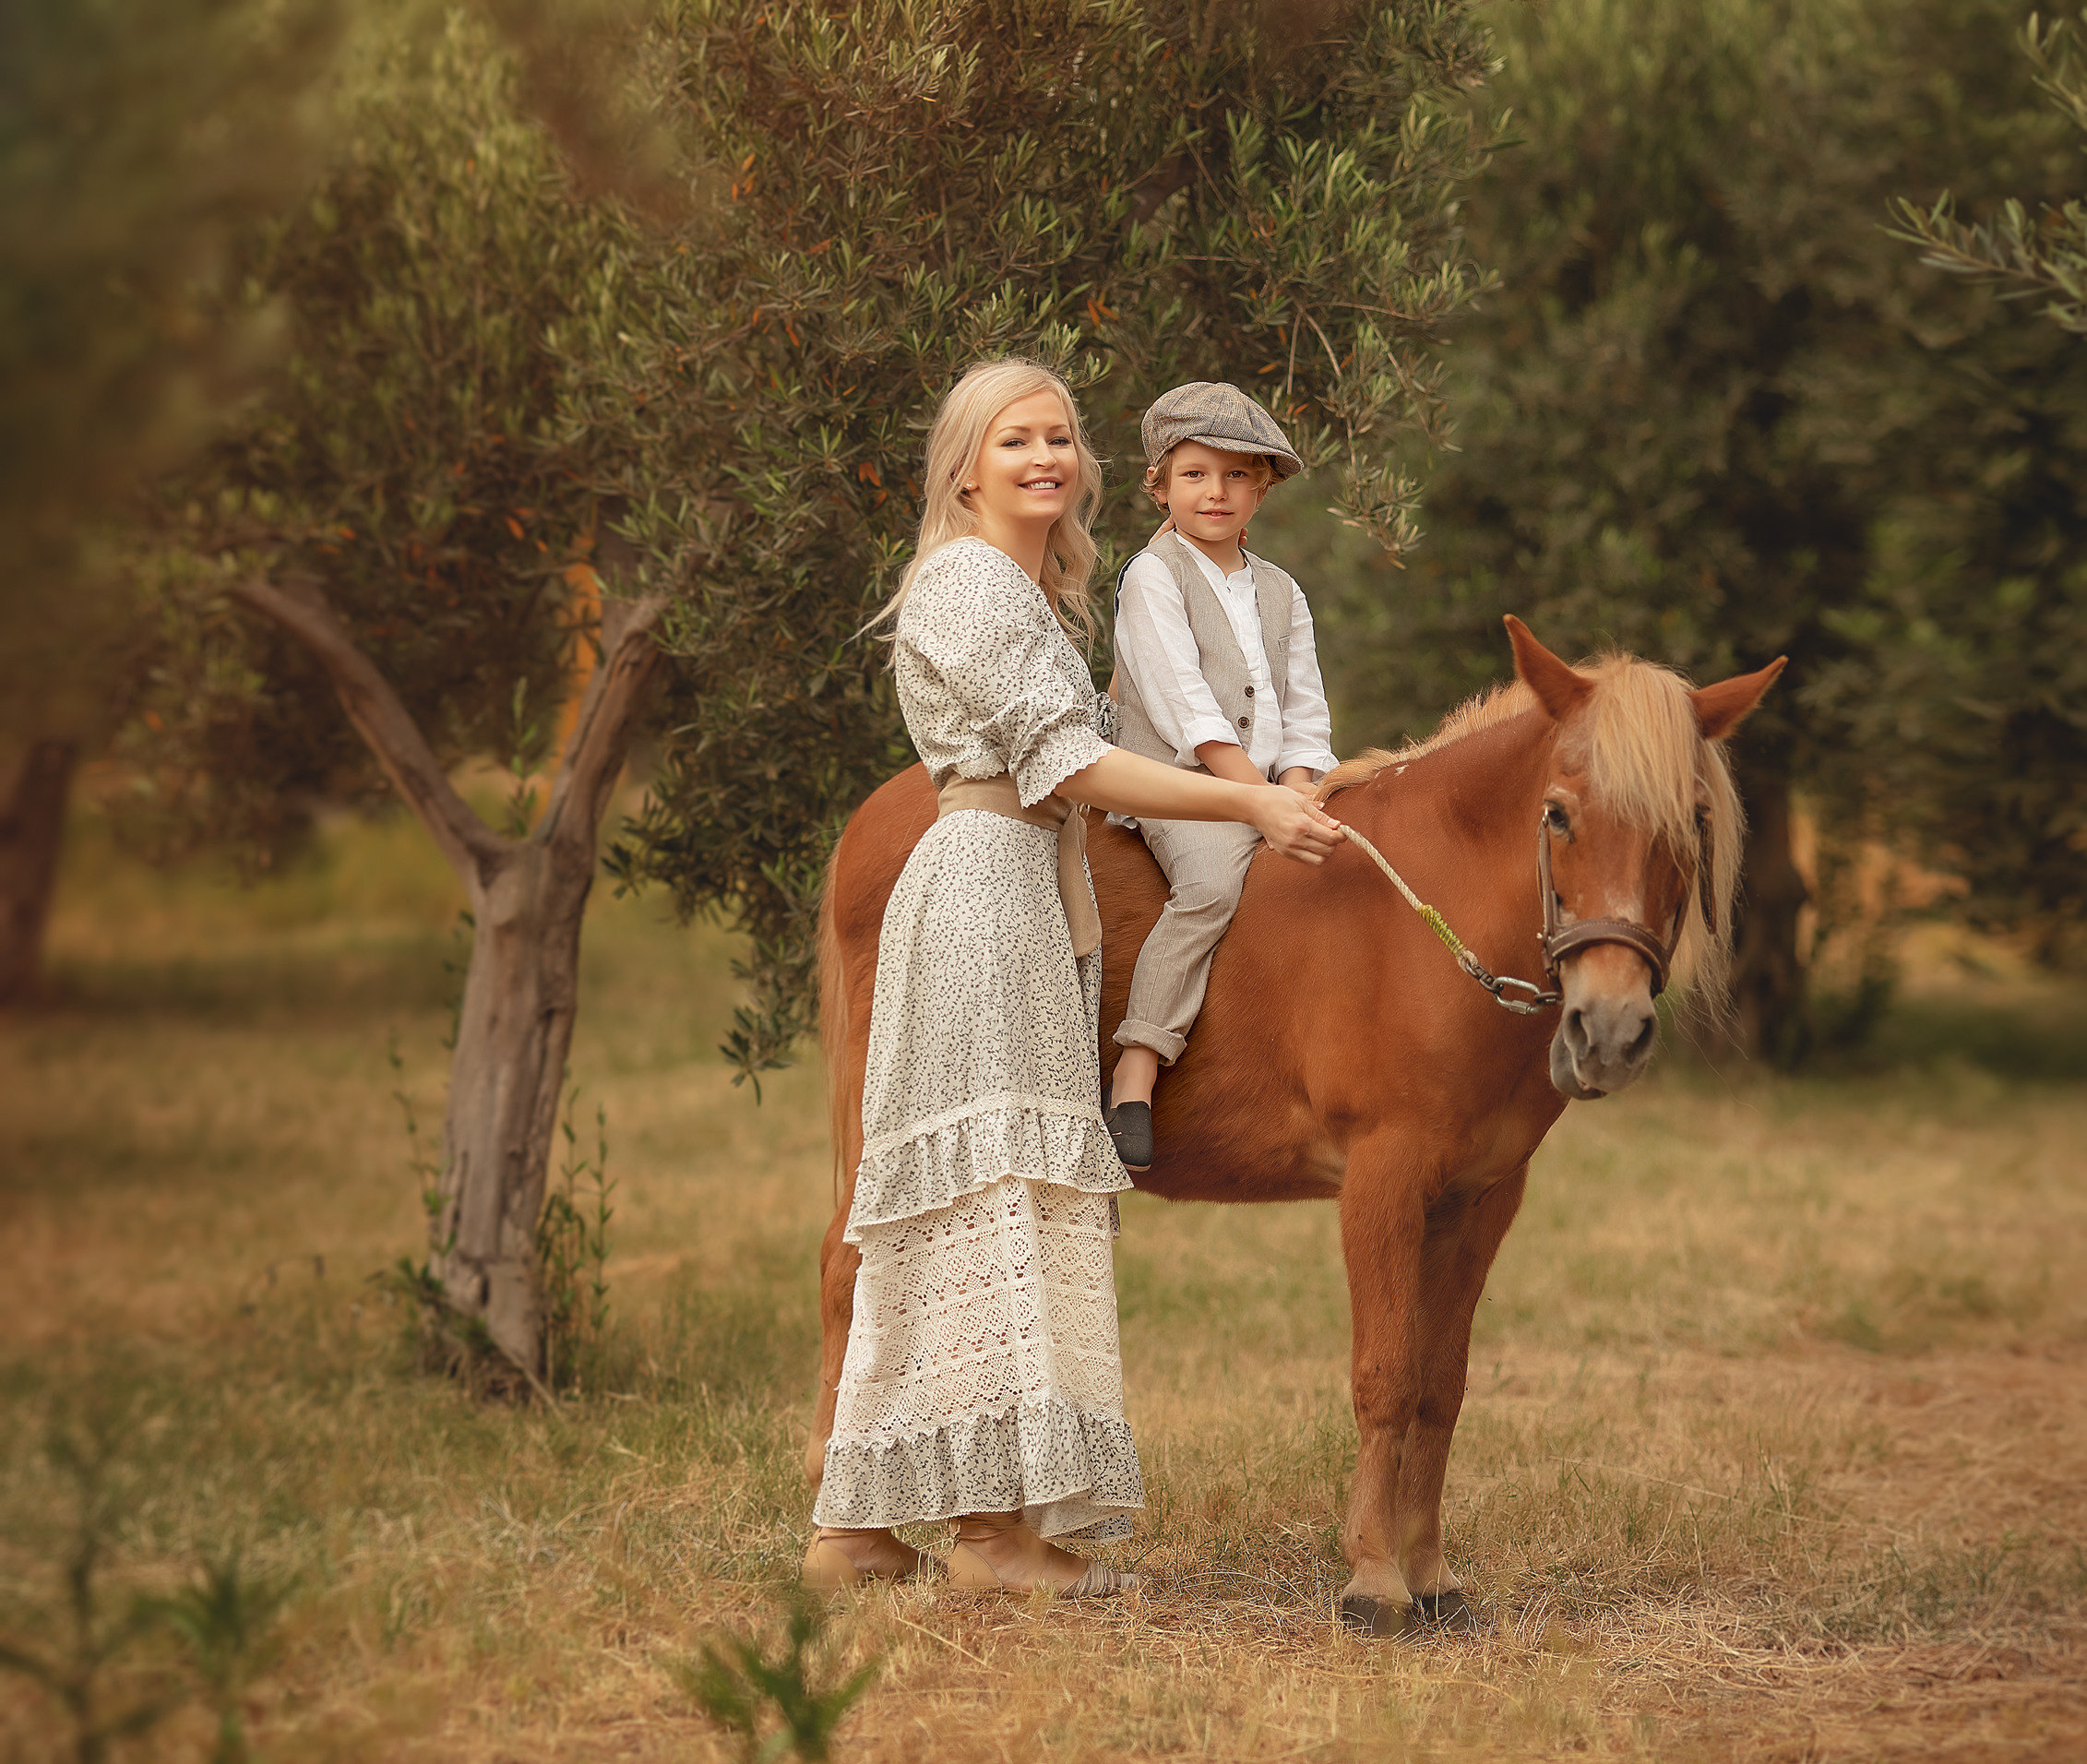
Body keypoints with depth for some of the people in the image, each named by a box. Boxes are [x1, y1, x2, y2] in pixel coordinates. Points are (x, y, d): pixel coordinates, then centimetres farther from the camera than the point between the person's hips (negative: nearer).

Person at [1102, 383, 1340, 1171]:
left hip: (1270, 789, 7)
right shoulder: (1153, 577, -1)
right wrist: (1262, 802, -17)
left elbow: (1304, 719, 14)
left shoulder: (1281, 594, 19)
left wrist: (1297, 796, -6)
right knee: (1213, 879, -34)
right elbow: (1187, 708, -10)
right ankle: (1135, 1076, -36)